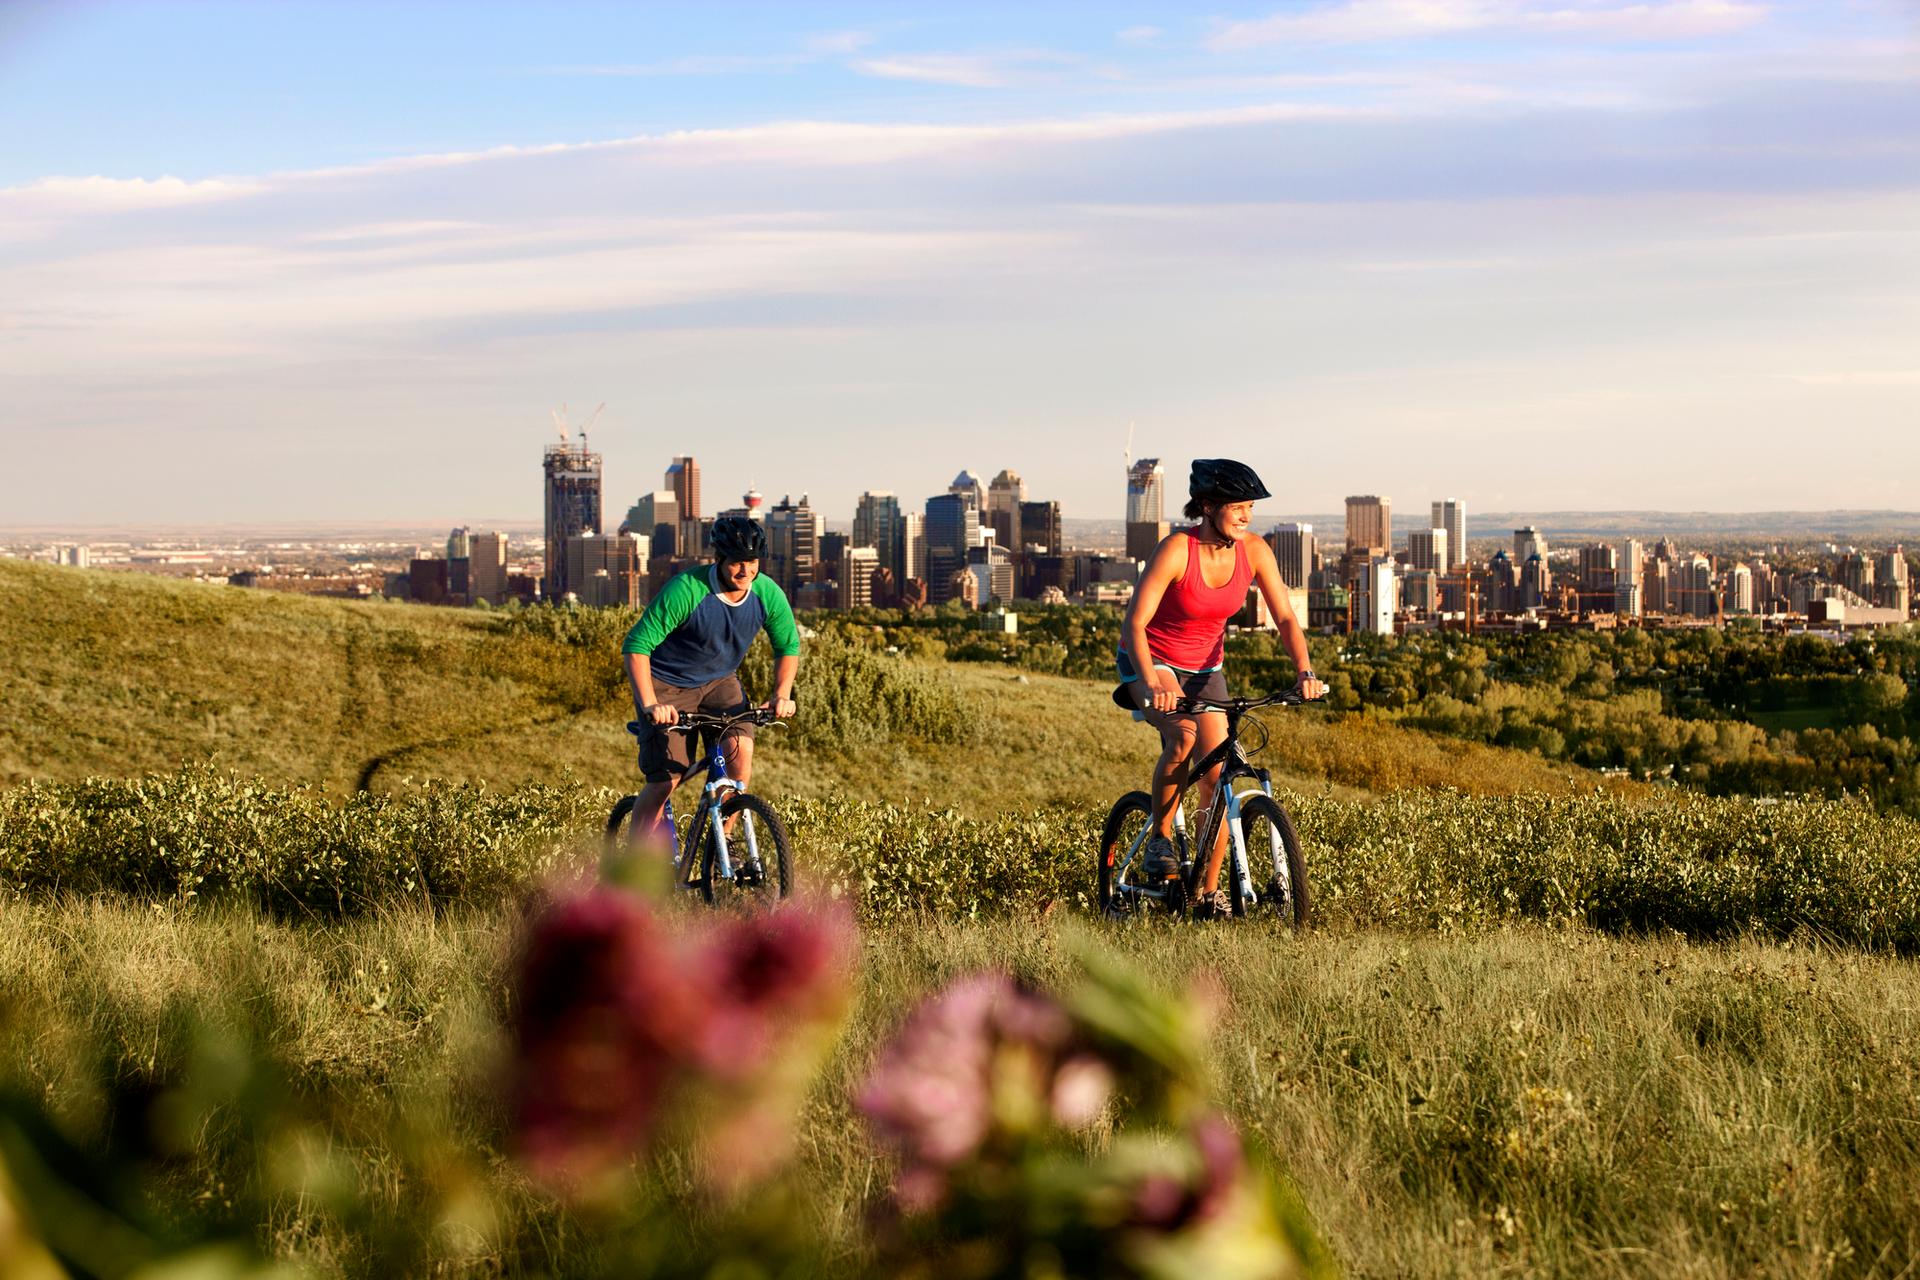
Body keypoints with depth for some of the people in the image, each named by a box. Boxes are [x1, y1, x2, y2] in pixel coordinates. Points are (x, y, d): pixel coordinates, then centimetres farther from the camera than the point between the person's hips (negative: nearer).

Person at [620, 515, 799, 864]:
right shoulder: (685, 590, -29)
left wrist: (782, 694, -13)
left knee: (740, 749, -23)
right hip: (668, 683, -4)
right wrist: (649, 704, -37)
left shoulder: (769, 595, -15)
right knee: (665, 780, -12)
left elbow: (788, 646, 3)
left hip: (719, 681, 4)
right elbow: (636, 646, -27)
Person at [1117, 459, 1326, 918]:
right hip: (1151, 660, -5)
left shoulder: (1254, 551, -11)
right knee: (1183, 735, -33)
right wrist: (1152, 684, -43)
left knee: (1216, 773, -5)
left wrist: (1304, 671, -27)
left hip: (1204, 667, 5)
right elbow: (1134, 624, -29)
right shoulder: (1176, 549, -26)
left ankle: (1209, 892, 6)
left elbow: (1285, 617, -9)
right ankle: (1159, 837, -12)